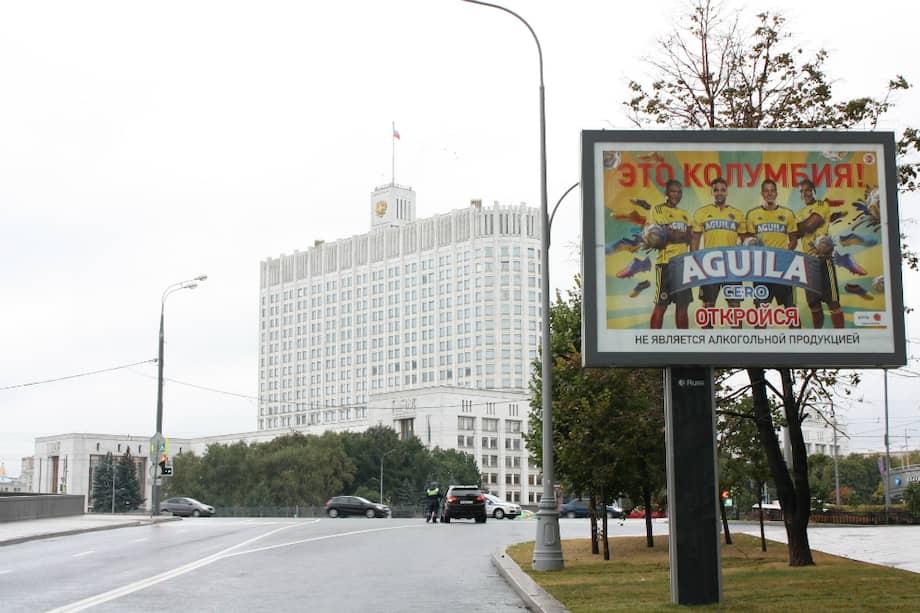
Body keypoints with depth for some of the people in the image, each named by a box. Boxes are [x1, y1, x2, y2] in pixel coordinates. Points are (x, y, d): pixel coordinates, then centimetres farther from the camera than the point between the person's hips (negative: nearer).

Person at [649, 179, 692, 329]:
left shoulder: (685, 214, 20)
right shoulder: (658, 210, 1)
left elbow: (689, 239, 8)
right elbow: (668, 233, -12)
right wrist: (683, 235, -1)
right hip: (665, 262, -6)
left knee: (682, 305, 7)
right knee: (661, 305, -8)